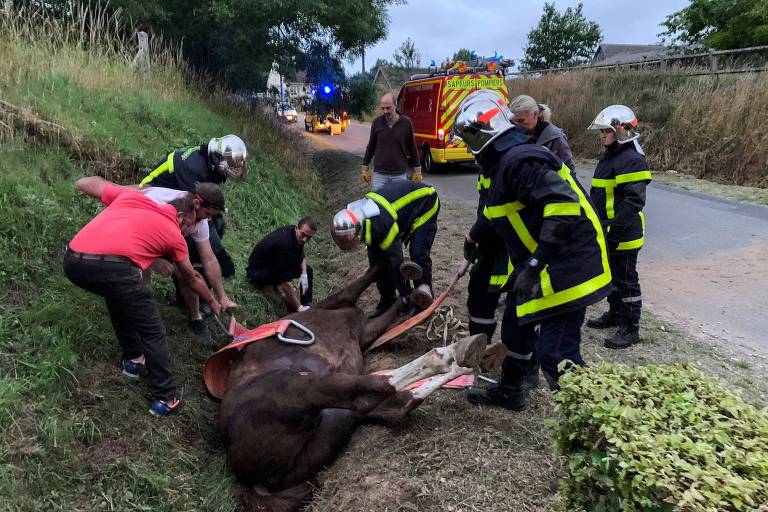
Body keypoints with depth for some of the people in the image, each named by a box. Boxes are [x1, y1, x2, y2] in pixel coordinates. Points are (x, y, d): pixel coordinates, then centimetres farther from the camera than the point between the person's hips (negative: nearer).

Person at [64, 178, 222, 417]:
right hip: (114, 267, -5)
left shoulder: (130, 196, 26)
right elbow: (192, 279, 34)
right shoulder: (174, 235, 21)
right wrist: (213, 302, 53)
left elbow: (83, 183, 35)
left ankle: (133, 359, 44)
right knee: (153, 332, 13)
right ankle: (165, 399, 17)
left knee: (118, 297, 36)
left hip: (72, 261, 6)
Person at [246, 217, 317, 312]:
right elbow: (285, 283, -39)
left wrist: (304, 274, -8)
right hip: (256, 272, -10)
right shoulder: (284, 243, -38)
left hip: (273, 264, 10)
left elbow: (301, 256, 10)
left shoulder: (296, 235, -12)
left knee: (307, 270, 8)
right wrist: (299, 308, -35)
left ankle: (307, 306, 8)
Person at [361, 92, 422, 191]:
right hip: (379, 174, 1)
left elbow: (413, 148, 5)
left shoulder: (406, 123, -1)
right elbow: (371, 146, 12)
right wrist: (365, 168, 11)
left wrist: (417, 171, 6)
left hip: (400, 175, -1)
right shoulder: (377, 122, 2)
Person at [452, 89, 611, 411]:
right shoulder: (506, 160, 13)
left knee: (556, 353, -10)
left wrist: (533, 265, -31)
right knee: (517, 325, 25)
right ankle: (510, 391, 45)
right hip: (541, 265, 11)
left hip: (565, 267, -11)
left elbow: (564, 204, -30)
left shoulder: (519, 159, -21)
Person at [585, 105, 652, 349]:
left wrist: (614, 225, -28)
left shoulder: (631, 160, -19)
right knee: (611, 275, 21)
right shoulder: (609, 156, 14)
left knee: (626, 280, 0)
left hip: (623, 235, -10)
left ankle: (630, 329, 10)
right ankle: (615, 314, 38)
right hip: (607, 232, 10)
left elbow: (633, 201, -25)